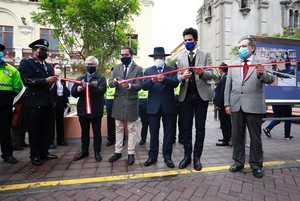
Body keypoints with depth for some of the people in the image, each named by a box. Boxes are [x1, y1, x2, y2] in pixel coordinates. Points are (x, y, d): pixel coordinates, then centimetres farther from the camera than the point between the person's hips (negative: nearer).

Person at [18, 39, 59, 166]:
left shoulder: (49, 66, 20)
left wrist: (54, 99, 14)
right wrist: (45, 80, -22)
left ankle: (44, 152, 23)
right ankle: (35, 156, 16)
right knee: (34, 131, 4)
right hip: (34, 103, -6)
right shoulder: (26, 63, 0)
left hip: (48, 104, 6)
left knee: (47, 130, 10)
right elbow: (26, 81, -15)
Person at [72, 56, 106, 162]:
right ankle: (84, 151, 28)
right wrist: (77, 89, -14)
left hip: (96, 110, -3)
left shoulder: (101, 78, 1)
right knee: (84, 132, 15)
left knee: (97, 132, 7)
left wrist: (90, 86, -30)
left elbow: (101, 91, -17)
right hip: (83, 110, 4)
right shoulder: (80, 78, 13)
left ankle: (97, 152, 19)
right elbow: (73, 93, 8)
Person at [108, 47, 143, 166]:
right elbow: (110, 83, 4)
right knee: (118, 129, 12)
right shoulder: (116, 68, 9)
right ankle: (117, 152, 25)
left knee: (131, 129, 5)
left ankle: (131, 154, 15)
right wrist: (114, 81, -20)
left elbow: (139, 86, -10)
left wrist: (129, 85, -30)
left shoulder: (138, 69, -3)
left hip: (131, 102, -4)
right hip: (118, 102, 4)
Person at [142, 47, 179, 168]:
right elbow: (143, 86, -3)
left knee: (169, 133, 7)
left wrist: (164, 79, -29)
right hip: (153, 106, 1)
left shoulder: (171, 69, 5)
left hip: (168, 106, 0)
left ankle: (167, 156, 18)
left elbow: (175, 83, -11)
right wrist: (152, 81, -23)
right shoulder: (148, 70, 9)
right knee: (153, 133, 8)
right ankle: (152, 156, 20)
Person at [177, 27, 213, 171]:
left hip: (201, 94, -1)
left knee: (200, 127, 4)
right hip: (186, 95, 2)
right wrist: (182, 77, -19)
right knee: (186, 126, 6)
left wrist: (202, 73, -25)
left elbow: (210, 74, -3)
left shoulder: (205, 55, 6)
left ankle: (197, 157, 16)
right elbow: (177, 76, 4)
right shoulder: (180, 57, 11)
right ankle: (187, 155, 19)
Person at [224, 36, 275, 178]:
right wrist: (227, 104, 2)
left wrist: (262, 74, -33)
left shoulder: (262, 62, 3)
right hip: (236, 106, 3)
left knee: (255, 137, 8)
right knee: (237, 136, 11)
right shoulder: (233, 66, 12)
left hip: (254, 106, -3)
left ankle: (256, 165, 25)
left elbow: (270, 79, -11)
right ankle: (238, 162, 27)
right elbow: (228, 86, 10)